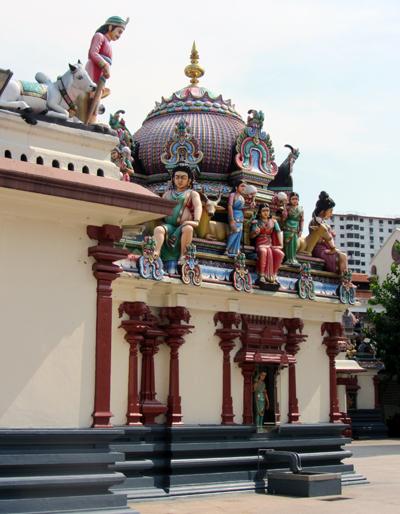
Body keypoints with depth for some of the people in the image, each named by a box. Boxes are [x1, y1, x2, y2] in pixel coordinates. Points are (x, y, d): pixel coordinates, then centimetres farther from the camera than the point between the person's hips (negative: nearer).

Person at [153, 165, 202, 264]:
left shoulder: (192, 194, 16)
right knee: (158, 229, -31)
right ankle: (156, 254, -49)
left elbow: (198, 206, -3)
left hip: (183, 226, -2)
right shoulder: (167, 193, 27)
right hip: (169, 225, 2)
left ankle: (182, 255, -30)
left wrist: (196, 221, -23)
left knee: (188, 228, -38)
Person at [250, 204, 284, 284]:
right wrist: (255, 233, -20)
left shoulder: (273, 222, 13)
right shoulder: (257, 222, 7)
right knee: (264, 251, -39)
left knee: (280, 253, -28)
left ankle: (273, 275, -18)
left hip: (271, 244, 3)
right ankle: (262, 275, -34)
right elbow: (251, 236, 3)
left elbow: (279, 232, 2)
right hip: (260, 244, -3)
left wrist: (281, 244, -12)